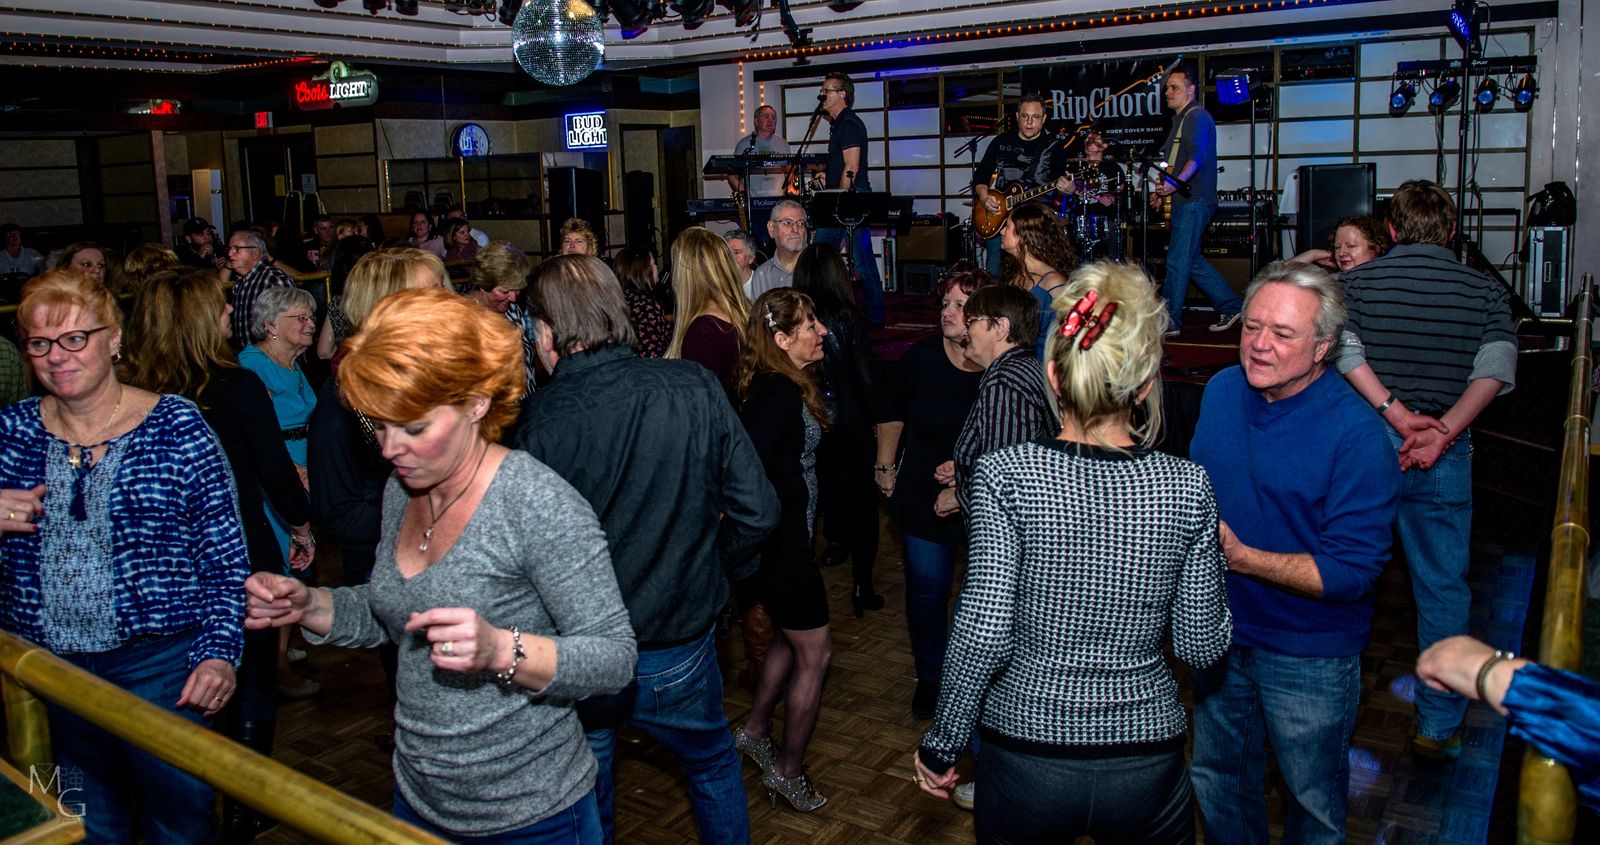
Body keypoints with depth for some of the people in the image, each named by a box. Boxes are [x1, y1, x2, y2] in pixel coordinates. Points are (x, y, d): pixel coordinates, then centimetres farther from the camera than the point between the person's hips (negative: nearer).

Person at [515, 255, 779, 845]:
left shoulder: (536, 426, -20)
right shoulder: (694, 389, -14)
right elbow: (758, 513, -10)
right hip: (677, 651, 2)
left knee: (584, 795, 23)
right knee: (713, 764, 28)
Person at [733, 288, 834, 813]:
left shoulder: (782, 386, 6)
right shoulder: (779, 394, -24)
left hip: (784, 536, 10)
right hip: (781, 542, -10)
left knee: (791, 638, 25)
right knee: (816, 653, 4)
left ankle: (754, 731, 41)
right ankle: (787, 771, 19)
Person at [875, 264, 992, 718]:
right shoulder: (921, 357, -7)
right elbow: (892, 410, 11)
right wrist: (885, 465, 9)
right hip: (924, 498, 1)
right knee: (927, 591, 8)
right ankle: (929, 678, 30)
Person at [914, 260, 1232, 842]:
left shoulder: (1005, 476, -17)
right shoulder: (1188, 487, -11)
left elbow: (983, 637, -19)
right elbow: (1202, 647, -4)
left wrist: (940, 747, -5)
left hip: (1026, 758, -1)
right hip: (1147, 766, 2)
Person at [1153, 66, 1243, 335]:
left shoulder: (1198, 117, -10)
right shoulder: (1180, 119, 22)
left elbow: (1197, 157, -24)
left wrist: (1176, 183, -39)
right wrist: (1160, 191, 17)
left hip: (1194, 201, -11)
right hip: (1185, 201, 11)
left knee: (1177, 261, -8)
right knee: (1192, 260, 13)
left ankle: (1169, 323, -3)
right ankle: (1230, 307, 20)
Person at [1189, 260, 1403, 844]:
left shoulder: (1357, 434, -23)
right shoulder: (1222, 391, -4)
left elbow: (1353, 571, -24)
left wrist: (1239, 557, -29)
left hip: (1310, 658, -5)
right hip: (1219, 632, 5)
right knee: (1216, 779, 24)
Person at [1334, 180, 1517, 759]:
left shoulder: (1356, 281, 2)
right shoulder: (1485, 290, 4)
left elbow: (1340, 342, -17)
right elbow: (1498, 364, -13)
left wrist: (1395, 412, -20)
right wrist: (1443, 430, -21)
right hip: (1444, 457, 0)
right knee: (1443, 588, 11)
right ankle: (1438, 727, 18)